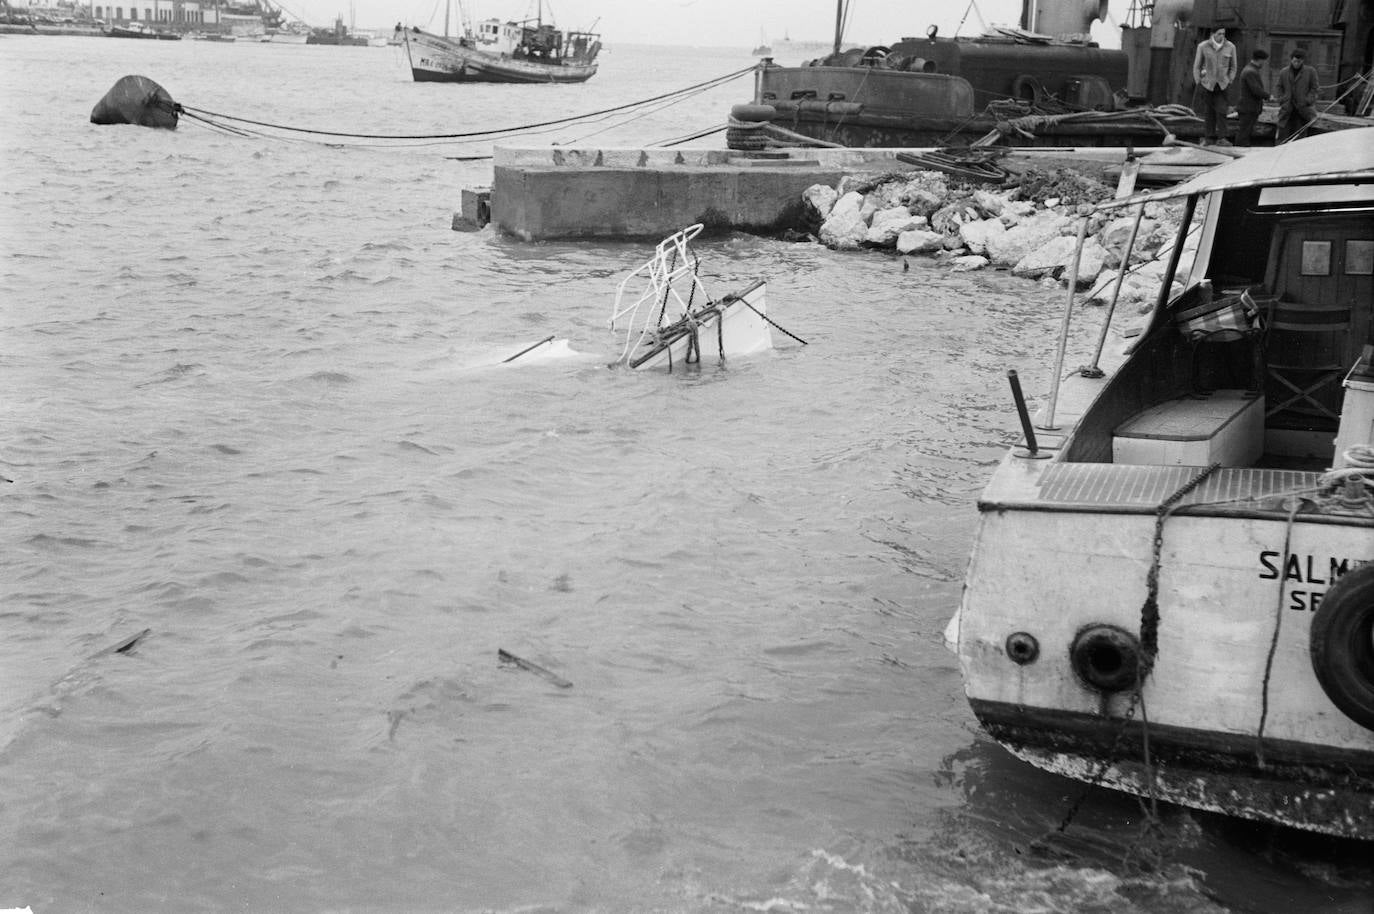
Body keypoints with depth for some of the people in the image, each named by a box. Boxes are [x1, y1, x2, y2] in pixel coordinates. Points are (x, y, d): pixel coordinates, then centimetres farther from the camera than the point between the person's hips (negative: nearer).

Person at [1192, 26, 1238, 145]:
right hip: (1207, 85, 0)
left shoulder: (1230, 47, 0)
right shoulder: (1203, 47, -2)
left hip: (1222, 85, 0)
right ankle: (1209, 139, 8)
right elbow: (1196, 67, 6)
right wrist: (1198, 84, 2)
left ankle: (1222, 138, -9)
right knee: (1208, 113, 1)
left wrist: (1229, 82, 5)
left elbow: (1233, 67, 12)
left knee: (1221, 112, -10)